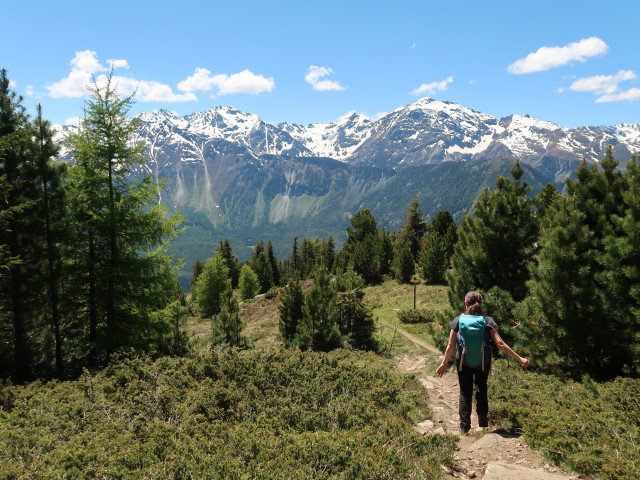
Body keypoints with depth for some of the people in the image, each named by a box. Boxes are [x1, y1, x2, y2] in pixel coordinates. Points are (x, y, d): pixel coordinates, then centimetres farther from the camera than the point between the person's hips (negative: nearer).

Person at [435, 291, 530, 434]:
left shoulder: (458, 321, -12)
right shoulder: (487, 321, -12)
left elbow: (451, 346, -11)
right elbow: (500, 344, -16)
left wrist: (444, 364, 1)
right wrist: (520, 359, -10)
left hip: (463, 363, -1)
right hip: (483, 363, 1)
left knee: (465, 392, 15)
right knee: (481, 389, 25)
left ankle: (464, 426, 16)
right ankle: (483, 421, 25)